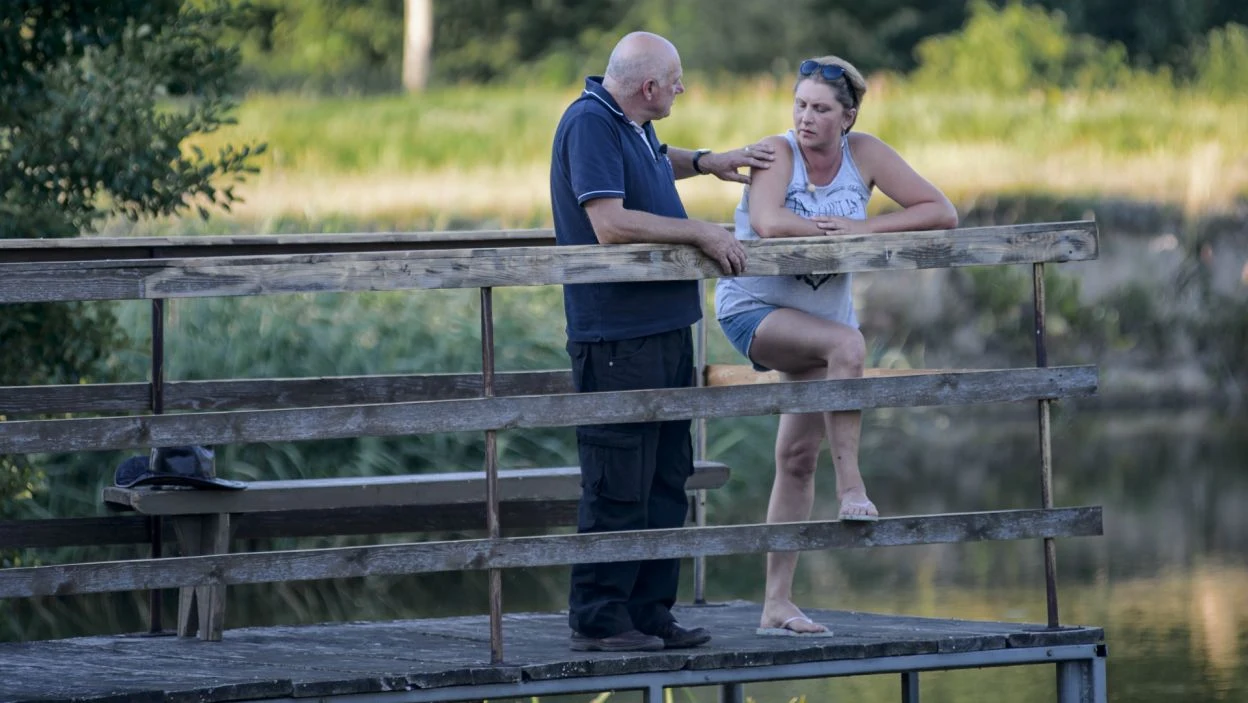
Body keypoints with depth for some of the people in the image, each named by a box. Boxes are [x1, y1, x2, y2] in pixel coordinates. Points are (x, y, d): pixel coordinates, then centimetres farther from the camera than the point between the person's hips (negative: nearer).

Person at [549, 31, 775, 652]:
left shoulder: (633, 126, 15)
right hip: (617, 338, -10)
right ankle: (597, 619, -1)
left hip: (664, 329, 10)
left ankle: (649, 612, 19)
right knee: (619, 486, -7)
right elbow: (610, 223, -24)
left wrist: (706, 162, 28)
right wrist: (700, 233, -18)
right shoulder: (589, 123, -15)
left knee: (665, 482, 13)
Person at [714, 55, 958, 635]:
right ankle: (851, 489, -30)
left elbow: (942, 213, -9)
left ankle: (777, 603, 9)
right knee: (848, 343, -34)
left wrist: (865, 228, -21)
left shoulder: (864, 154, -6)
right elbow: (768, 223, -36)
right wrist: (836, 231, -23)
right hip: (753, 309, -5)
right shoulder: (777, 152, -17)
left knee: (799, 458, 4)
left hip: (820, 315, 5)